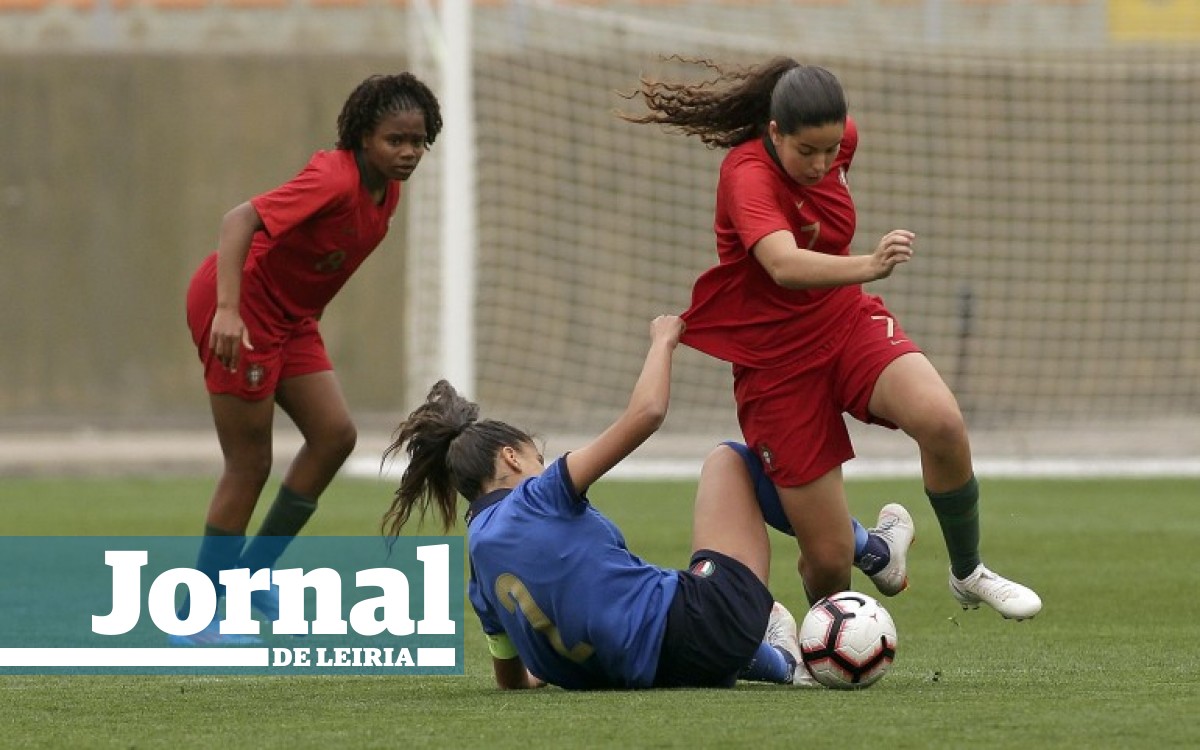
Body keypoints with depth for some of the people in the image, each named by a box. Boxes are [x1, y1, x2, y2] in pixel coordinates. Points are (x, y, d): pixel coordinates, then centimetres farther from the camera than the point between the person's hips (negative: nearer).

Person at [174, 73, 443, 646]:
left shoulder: (385, 189, 1)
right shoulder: (334, 180, -26)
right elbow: (241, 220, -36)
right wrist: (227, 311, -45)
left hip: (290, 317, 9)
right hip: (241, 309, -9)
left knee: (335, 435, 0)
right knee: (250, 464, -6)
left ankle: (253, 570, 13)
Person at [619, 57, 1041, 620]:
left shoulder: (842, 137, -6)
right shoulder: (748, 173, -26)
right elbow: (784, 265, -45)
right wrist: (867, 267, -60)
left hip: (850, 323, 4)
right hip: (775, 358, -4)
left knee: (941, 422, -28)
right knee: (828, 558, -6)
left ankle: (968, 574, -4)